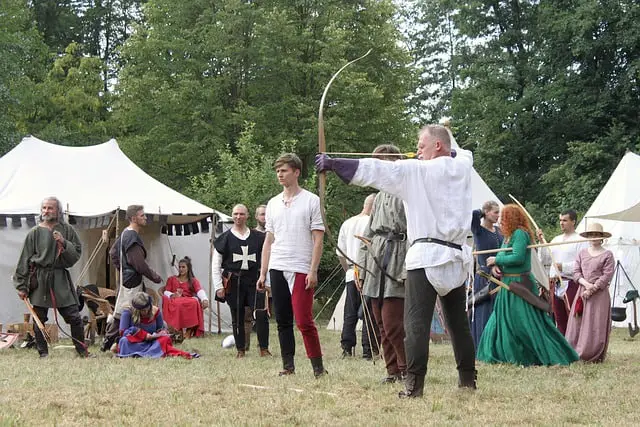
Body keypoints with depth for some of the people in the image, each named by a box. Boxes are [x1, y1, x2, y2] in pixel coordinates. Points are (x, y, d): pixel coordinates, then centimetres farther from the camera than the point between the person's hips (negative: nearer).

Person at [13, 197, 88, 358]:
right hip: (39, 279, 0)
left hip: (61, 278, 0)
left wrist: (64, 243, -12)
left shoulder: (67, 230, 7)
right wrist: (21, 285, 1)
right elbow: (24, 260, 5)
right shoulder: (35, 233, 4)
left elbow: (77, 253, 5)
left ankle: (82, 351, 9)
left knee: (74, 317, -2)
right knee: (39, 319, 1)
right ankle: (43, 353, 11)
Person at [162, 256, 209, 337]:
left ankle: (191, 330, -36)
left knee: (195, 303, -37)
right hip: (174, 302, 0)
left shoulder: (193, 281, 23)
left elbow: (200, 291, 1)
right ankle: (175, 330, -40)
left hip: (189, 302, 0)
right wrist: (172, 295, -13)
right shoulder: (172, 279, 29)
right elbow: (166, 292, 13)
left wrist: (205, 299, -23)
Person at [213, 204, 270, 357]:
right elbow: (215, 264, 4)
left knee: (261, 315, -9)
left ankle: (264, 349, 0)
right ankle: (240, 349, 15)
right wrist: (218, 286, -1)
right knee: (237, 318, 5)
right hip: (233, 282, 0)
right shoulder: (225, 238, 4)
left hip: (254, 281, 0)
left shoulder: (258, 237, 8)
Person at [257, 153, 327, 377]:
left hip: (301, 270, -5)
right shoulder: (273, 204, 16)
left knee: (304, 321, -11)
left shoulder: (311, 201, 0)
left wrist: (313, 271, -12)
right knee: (283, 320, 6)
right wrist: (262, 273, 11)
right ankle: (288, 365, 11)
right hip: (277, 268, 5)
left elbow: (318, 239, -4)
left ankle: (318, 366, -5)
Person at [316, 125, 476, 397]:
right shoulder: (462, 167, 8)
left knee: (416, 323, -7)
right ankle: (468, 379, 20)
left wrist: (333, 163, -11)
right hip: (457, 257, 6)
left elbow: (374, 170, -11)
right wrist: (436, 156, 27)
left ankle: (414, 385, -14)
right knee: (458, 323, 15)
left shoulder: (417, 171, -6)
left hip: (426, 255, -6)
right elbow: (462, 153, 34)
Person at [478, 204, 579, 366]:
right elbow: (502, 257, 16)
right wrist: (494, 266, -6)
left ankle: (552, 356, -5)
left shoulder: (520, 233, -15)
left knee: (529, 323, -9)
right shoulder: (508, 236, 14)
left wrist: (496, 260, -14)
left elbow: (517, 257, -25)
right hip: (508, 285, 10)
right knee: (501, 321, 14)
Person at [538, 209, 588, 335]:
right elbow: (544, 260, 18)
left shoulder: (579, 240, -4)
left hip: (571, 284, -7)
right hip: (556, 285, 7)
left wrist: (564, 266, -17)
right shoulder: (556, 240, 19)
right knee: (560, 321, 11)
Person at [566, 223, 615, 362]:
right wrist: (586, 284, -11)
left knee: (596, 326, -5)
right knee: (577, 324, 1)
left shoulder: (607, 255, 0)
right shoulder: (582, 253, 13)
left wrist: (592, 289, -13)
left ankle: (595, 356, 0)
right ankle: (577, 352, 6)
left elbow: (607, 276, -7)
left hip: (599, 294, -4)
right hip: (582, 292, 4)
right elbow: (576, 272, 7)